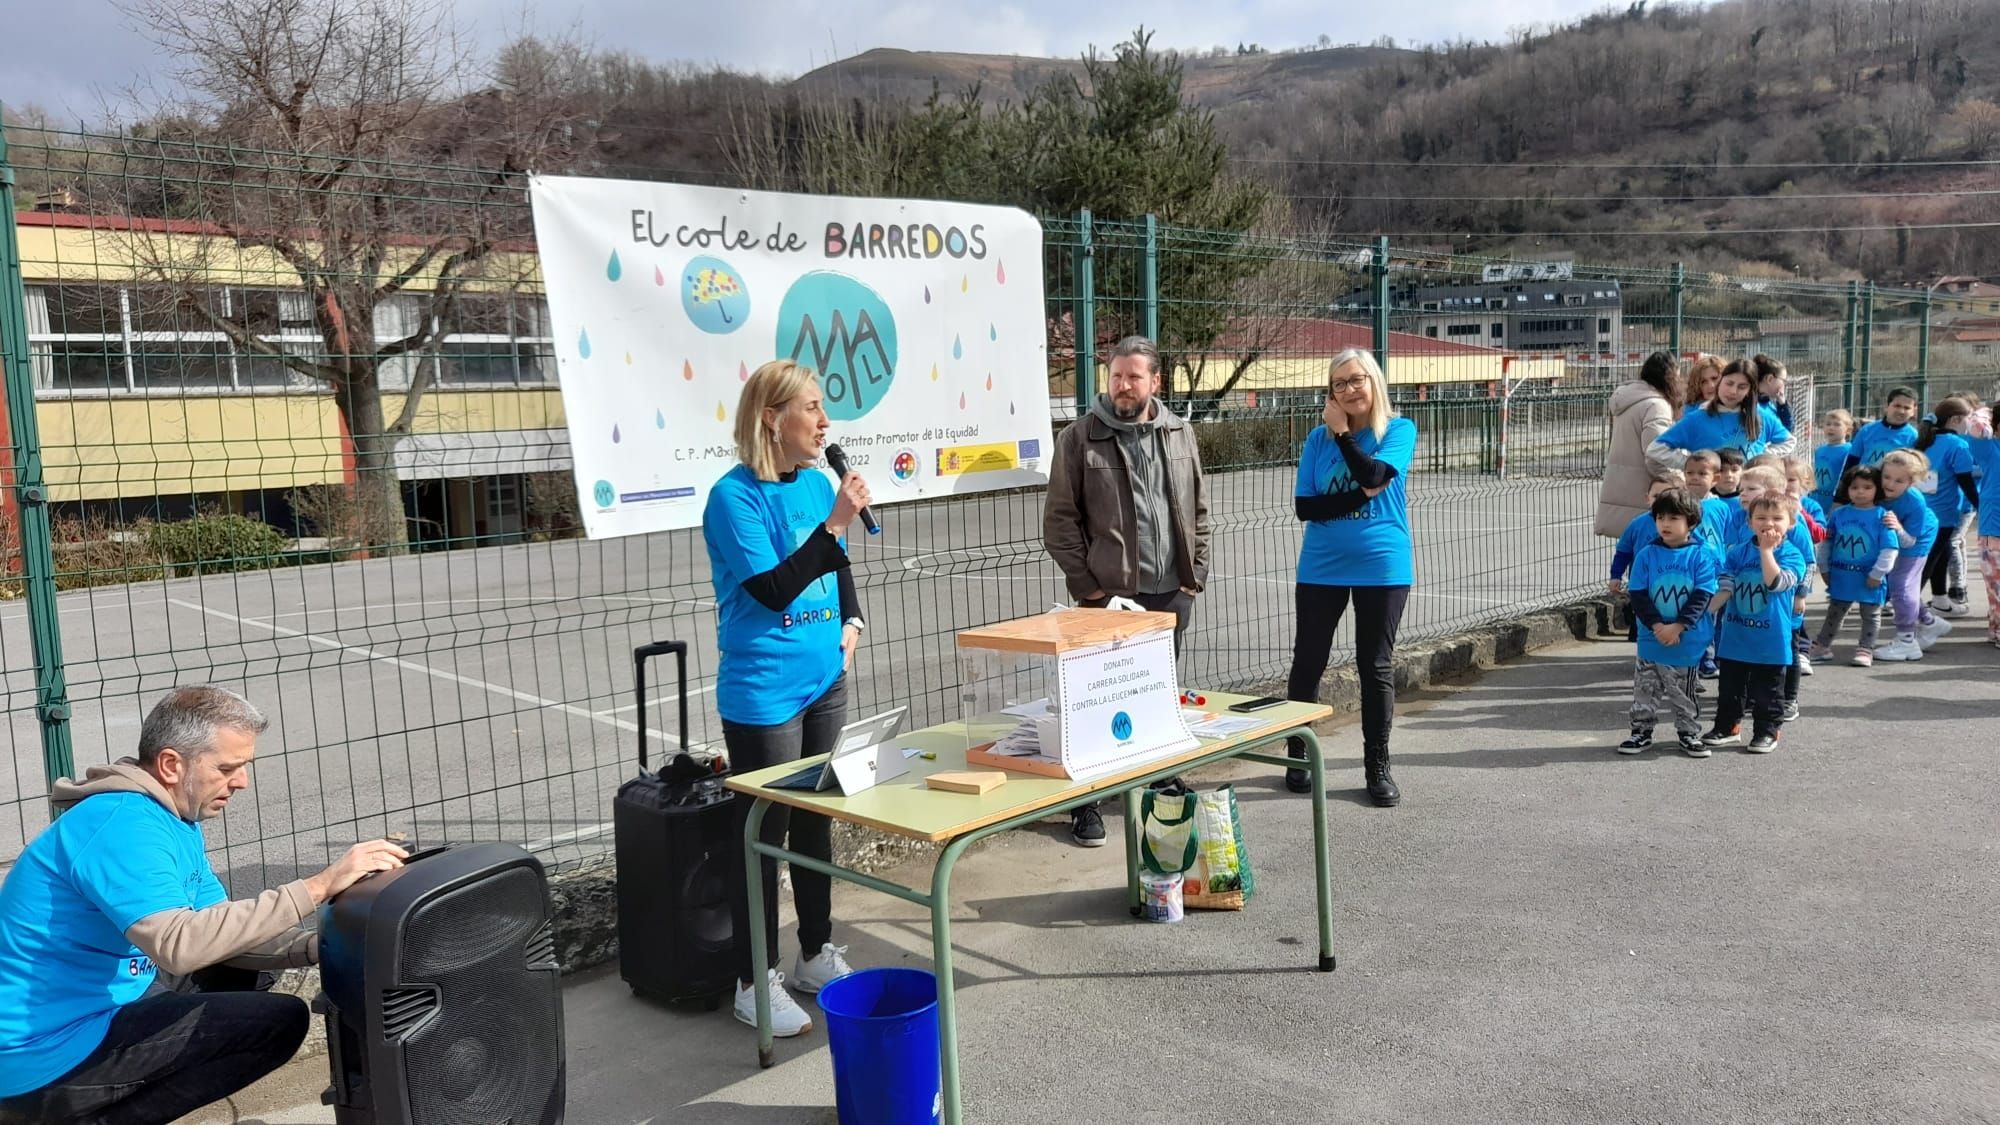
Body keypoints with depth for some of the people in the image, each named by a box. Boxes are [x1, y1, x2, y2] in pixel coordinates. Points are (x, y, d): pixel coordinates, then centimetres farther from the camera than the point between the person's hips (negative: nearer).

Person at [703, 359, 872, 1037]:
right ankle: (755, 983, 14)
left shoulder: (817, 483, 7)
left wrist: (851, 621, 7)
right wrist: (834, 524, -25)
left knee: (816, 821, 17)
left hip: (824, 680, 7)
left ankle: (816, 956, 32)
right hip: (763, 692, -7)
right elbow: (772, 589, -22)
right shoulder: (735, 496, -15)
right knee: (763, 833, 1)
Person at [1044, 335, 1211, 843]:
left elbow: (1198, 512, 12)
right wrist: (1087, 585, -9)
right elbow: (1059, 520, -5)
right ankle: (1085, 801, 12)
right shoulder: (1080, 438, -5)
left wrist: (1194, 576, 4)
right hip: (1109, 595, -4)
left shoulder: (1180, 434, 7)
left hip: (1171, 593, 4)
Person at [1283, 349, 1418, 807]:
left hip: (1381, 567, -2)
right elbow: (1303, 506, -4)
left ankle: (1377, 766, 19)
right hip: (1322, 568, 2)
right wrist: (1360, 496, -15)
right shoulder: (1319, 438, 2)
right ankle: (1297, 755, 24)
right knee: (1307, 663, 7)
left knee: (1376, 668, 7)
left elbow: (1373, 474, -21)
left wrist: (1342, 431, -11)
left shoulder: (1399, 431, -3)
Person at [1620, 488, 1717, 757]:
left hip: (1688, 640, -1)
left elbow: (1702, 596, -11)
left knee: (1684, 693, 11)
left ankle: (1688, 733, 26)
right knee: (1644, 689, 10)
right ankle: (1641, 731, 22)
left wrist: (1678, 626, -19)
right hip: (1651, 638, 2)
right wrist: (1657, 625, -16)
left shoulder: (1701, 555, -7)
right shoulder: (1647, 555, -3)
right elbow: (1638, 595, -6)